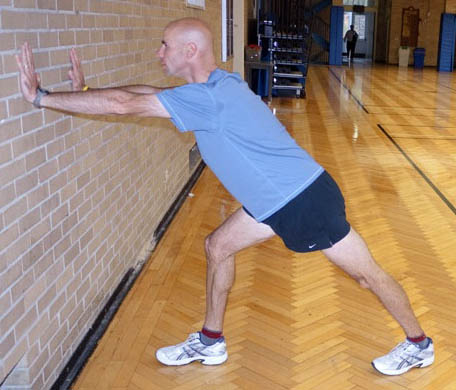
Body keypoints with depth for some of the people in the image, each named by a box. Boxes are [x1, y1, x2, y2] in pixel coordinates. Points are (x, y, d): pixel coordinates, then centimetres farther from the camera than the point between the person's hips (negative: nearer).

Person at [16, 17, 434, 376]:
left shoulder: (207, 97, -25)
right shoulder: (215, 85, 4)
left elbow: (124, 103, -27)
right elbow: (146, 91, 13)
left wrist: (42, 97, -19)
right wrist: (86, 91, 8)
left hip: (305, 200, -9)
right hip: (277, 198, 9)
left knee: (366, 272, 7)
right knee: (218, 245, 13)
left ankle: (419, 345, 29)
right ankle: (211, 341, 27)